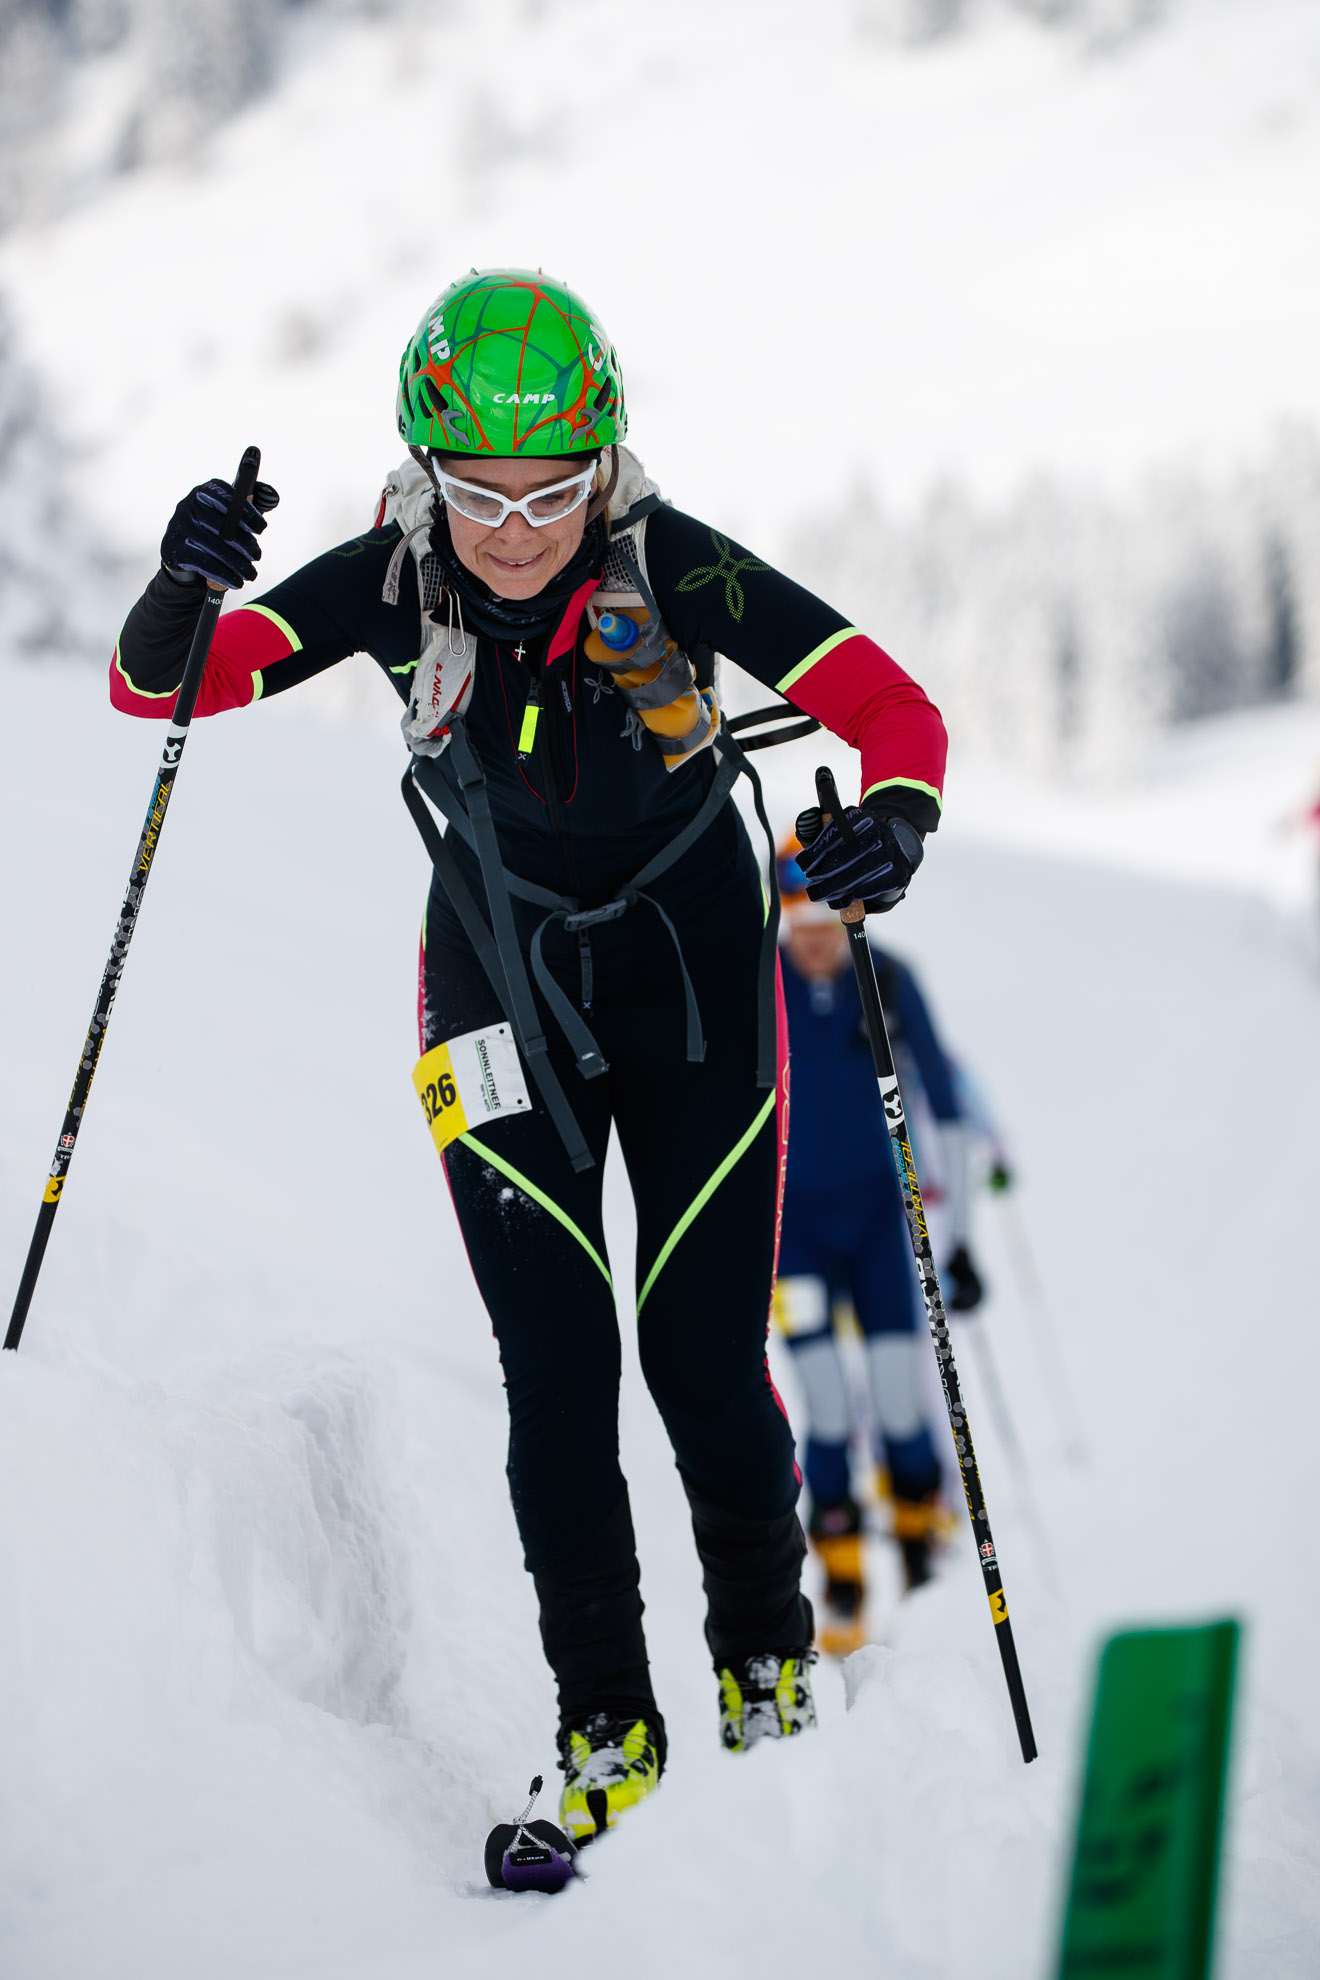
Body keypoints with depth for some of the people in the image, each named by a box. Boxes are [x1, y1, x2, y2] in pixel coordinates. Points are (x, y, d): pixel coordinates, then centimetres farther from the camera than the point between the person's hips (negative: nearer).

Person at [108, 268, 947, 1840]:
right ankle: (604, 1723, 10)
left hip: (694, 969, -1)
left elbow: (898, 712, -23)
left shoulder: (677, 571, -23)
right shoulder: (393, 584, -18)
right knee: (555, 1369, -5)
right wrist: (181, 594, -42)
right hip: (501, 976, 1)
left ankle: (765, 1644, 26)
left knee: (707, 1358, -2)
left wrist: (895, 824, -45)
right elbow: (155, 688, -19)